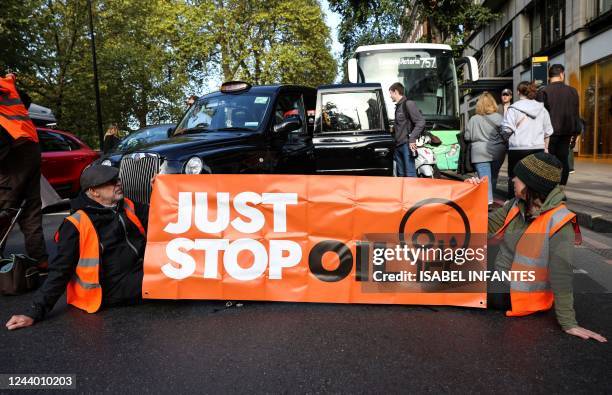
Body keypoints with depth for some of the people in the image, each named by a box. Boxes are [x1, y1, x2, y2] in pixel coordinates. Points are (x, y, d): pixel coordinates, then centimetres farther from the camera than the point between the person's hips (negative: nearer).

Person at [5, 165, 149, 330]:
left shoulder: (128, 207, 8)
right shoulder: (77, 225, -10)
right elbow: (60, 270, -6)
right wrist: (36, 312, -9)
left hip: (140, 271, 7)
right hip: (113, 289, -7)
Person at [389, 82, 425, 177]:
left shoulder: (408, 104, -7)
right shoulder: (398, 106, 19)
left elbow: (421, 122, -14)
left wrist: (412, 139, -18)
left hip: (407, 145, -9)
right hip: (398, 145, 9)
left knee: (410, 174, -13)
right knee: (401, 175, 10)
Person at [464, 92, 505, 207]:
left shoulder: (474, 119, -4)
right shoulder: (498, 118, -2)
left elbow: (467, 137, 2)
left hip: (480, 153, -2)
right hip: (497, 152, 2)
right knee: (493, 177, 16)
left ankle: (488, 201, -14)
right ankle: (490, 197, 25)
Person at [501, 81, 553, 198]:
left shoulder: (514, 108, -7)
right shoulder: (542, 109, 10)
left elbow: (507, 129, -13)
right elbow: (548, 131, 13)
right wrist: (545, 147, 21)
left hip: (518, 148, -4)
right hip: (538, 148, 4)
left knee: (514, 178, 3)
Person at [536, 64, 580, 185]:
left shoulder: (543, 91, -7)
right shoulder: (572, 91, 5)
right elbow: (576, 114, 9)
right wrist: (575, 133, 15)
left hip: (550, 132, -3)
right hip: (566, 132, 3)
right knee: (563, 160, 8)